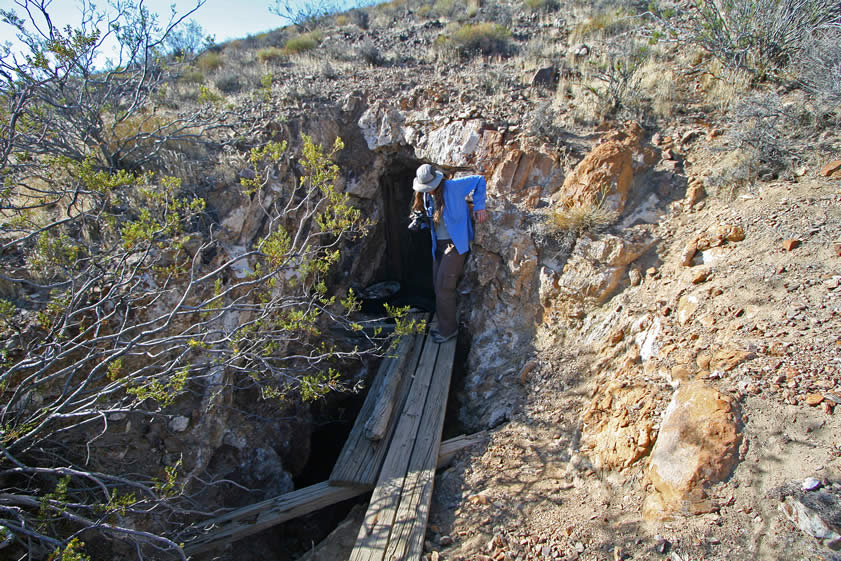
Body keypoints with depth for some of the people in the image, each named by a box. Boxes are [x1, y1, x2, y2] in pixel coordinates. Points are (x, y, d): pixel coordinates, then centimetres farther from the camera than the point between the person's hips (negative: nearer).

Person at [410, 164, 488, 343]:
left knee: (444, 287, -9)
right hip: (438, 245, 8)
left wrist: (479, 206, -13)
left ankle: (449, 329, 4)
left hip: (455, 244, -8)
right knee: (438, 286, 12)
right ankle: (446, 325, 26)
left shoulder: (452, 187, -15)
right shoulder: (426, 196, 6)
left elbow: (479, 180, -8)